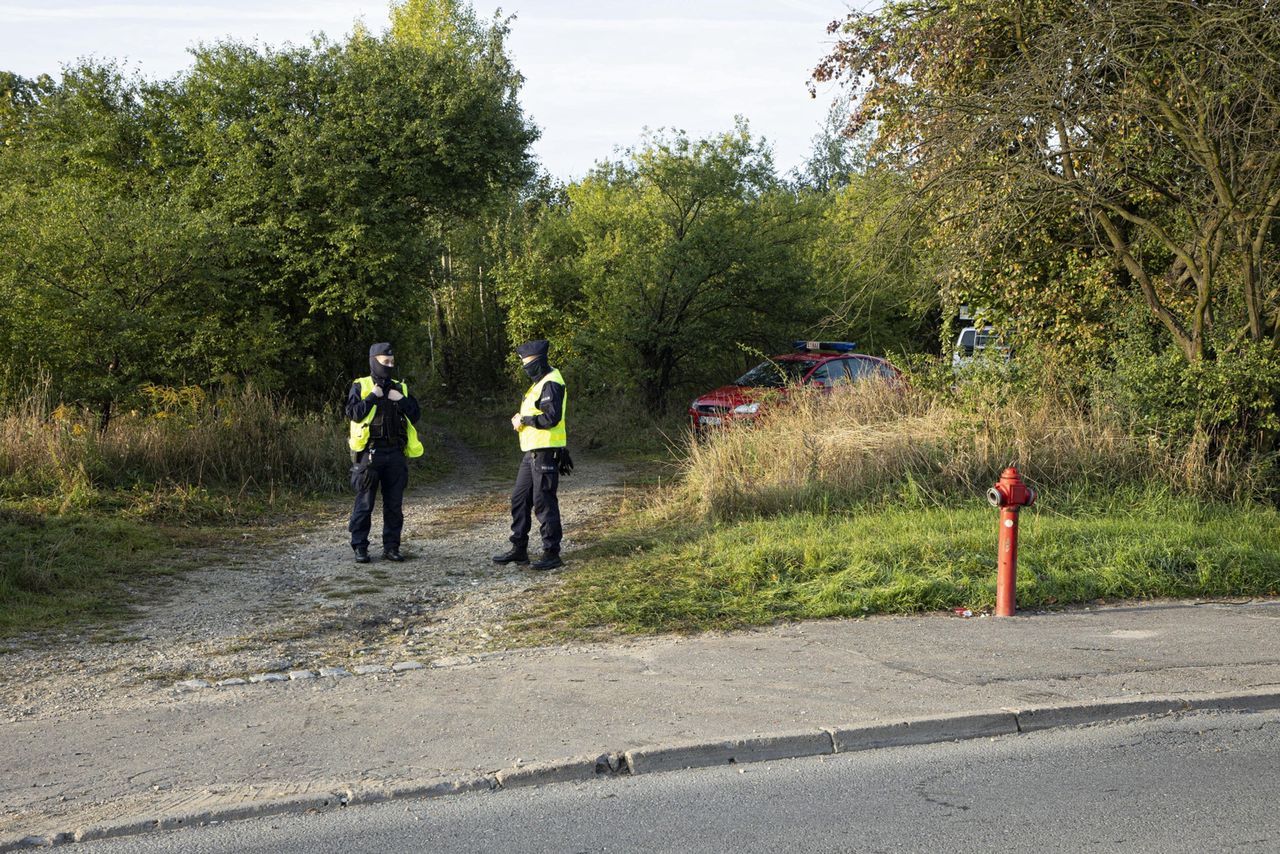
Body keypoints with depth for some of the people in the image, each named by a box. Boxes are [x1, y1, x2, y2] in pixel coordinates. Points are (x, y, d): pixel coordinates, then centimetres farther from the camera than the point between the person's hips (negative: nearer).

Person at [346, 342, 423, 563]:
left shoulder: (400, 388, 14)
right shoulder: (360, 387, 2)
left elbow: (416, 414, 8)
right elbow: (353, 413, -11)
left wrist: (401, 400, -6)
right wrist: (373, 396, -13)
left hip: (395, 454, 4)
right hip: (369, 452, -4)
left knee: (394, 504, 6)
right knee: (364, 503, -1)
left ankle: (391, 547, 12)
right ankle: (359, 547, 5)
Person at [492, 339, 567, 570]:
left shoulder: (551, 384, -15)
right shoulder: (539, 383, 19)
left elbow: (551, 417, -25)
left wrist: (524, 420, -14)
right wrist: (520, 420, 5)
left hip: (545, 453, -11)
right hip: (531, 452, 11)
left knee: (544, 502, -6)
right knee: (519, 499, 13)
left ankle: (552, 553, 0)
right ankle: (519, 549, 21)